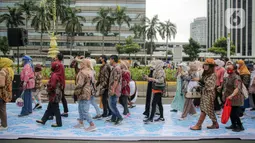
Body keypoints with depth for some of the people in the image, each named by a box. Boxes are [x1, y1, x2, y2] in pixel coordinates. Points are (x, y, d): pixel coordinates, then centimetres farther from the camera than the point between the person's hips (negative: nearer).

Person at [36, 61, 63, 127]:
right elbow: (62, 85, 10)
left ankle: (59, 123, 10)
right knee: (49, 108, 17)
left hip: (54, 95, -9)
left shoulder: (54, 75, -21)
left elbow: (52, 86, -24)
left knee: (55, 109, 1)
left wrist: (48, 89, -4)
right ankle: (43, 120, 29)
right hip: (58, 94, 9)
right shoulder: (59, 75, 6)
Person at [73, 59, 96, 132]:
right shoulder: (90, 71, 8)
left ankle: (92, 125, -3)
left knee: (84, 110, -4)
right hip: (88, 92, 10)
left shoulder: (82, 72, -20)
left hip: (83, 93, -10)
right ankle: (81, 123, 32)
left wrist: (76, 89, -6)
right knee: (80, 108, 22)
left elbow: (80, 84, -23)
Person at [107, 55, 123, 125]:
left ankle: (119, 118, -1)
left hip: (115, 90, -10)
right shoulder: (114, 68, 16)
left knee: (112, 105, -8)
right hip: (113, 90, 10)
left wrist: (113, 89, -23)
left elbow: (116, 80, -22)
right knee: (112, 104, 14)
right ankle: (113, 118, 21)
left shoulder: (116, 68, -17)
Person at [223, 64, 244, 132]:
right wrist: (225, 95, 26)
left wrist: (232, 95, -45)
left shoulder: (236, 78, -18)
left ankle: (240, 126, 7)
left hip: (235, 99, -9)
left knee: (235, 114, -6)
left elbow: (237, 88, -32)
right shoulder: (229, 77, 11)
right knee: (231, 113, 14)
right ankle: (233, 125, 27)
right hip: (229, 99, 9)